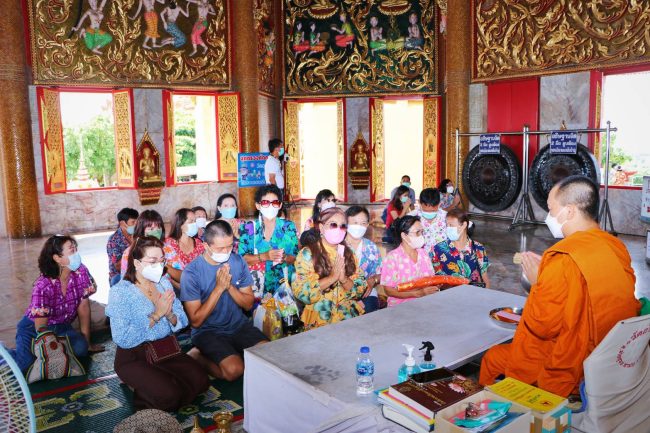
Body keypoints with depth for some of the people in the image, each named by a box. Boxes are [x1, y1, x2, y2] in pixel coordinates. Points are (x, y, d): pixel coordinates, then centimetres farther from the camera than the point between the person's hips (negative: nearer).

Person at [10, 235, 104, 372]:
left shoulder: (81, 273, -16)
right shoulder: (43, 286, -27)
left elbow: (83, 307, -8)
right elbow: (41, 328, -20)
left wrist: (87, 342, -5)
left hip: (62, 327, 3)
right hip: (33, 327, -3)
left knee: (81, 348, -27)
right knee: (23, 364, -27)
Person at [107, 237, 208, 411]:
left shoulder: (164, 283, 7)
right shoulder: (120, 291, -11)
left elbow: (182, 321, 4)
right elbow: (122, 339, -21)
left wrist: (169, 314, -19)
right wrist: (156, 315, -20)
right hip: (134, 357, -6)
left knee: (200, 381, -13)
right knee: (169, 394, -25)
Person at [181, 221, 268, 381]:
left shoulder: (238, 261, -3)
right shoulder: (191, 272, -16)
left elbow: (248, 304, 0)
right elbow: (196, 321, -16)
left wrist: (229, 286, -19)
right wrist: (219, 288, -23)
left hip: (239, 325, 4)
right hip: (208, 331, -4)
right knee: (234, 370, -25)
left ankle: (234, 353, 9)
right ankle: (198, 357, 1)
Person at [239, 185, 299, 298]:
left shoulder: (289, 226, 6)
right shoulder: (248, 228, 3)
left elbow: (295, 257, 6)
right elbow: (241, 258, -3)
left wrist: (284, 258, -15)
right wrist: (264, 256, -17)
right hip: (257, 285, -1)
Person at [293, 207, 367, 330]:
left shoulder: (348, 253, 10)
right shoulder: (307, 254, -3)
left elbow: (360, 290, 6)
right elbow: (300, 292, -13)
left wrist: (344, 279, -13)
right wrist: (332, 278, -16)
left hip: (350, 315, 4)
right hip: (319, 317, -4)